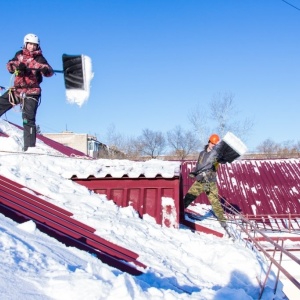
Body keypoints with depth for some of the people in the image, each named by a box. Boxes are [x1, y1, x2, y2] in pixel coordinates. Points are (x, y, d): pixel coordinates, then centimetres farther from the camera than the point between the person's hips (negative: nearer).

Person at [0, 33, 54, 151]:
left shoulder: (39, 58, -1)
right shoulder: (19, 54, 11)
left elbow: (49, 71, -14)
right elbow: (10, 65, -2)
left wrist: (46, 70, -38)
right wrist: (17, 66, -24)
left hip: (31, 93, -5)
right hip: (15, 90, 5)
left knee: (28, 120, -11)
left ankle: (29, 147, -11)